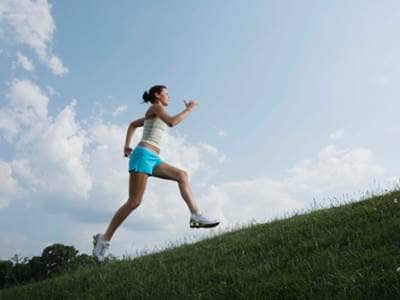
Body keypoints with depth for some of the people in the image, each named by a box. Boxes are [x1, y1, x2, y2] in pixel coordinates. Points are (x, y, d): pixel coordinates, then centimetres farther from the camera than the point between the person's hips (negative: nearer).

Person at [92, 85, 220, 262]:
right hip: (143, 155, -9)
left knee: (182, 175, -5)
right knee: (134, 202, -12)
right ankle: (104, 239, -4)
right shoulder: (155, 107, 1)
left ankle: (196, 215, -15)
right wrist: (188, 109, -5)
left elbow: (132, 124, 36)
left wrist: (126, 146, 29)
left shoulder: (154, 115, 26)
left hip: (152, 159, 9)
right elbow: (172, 122, -17)